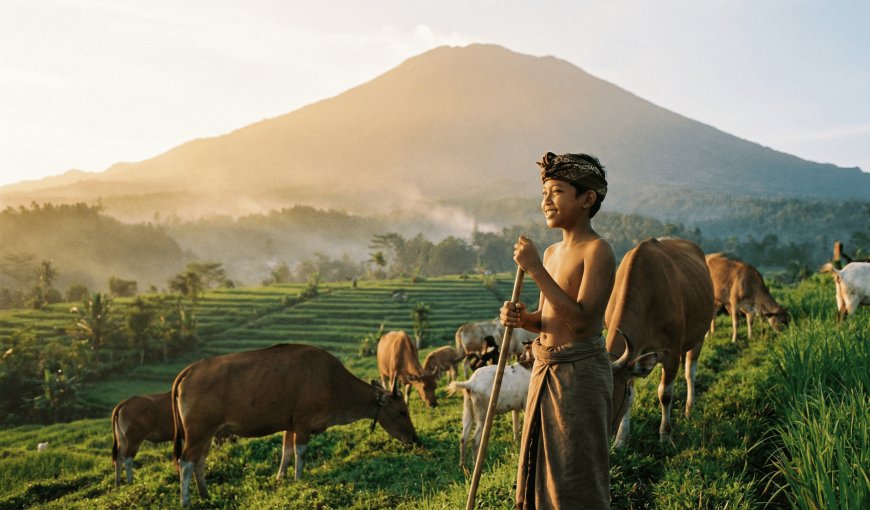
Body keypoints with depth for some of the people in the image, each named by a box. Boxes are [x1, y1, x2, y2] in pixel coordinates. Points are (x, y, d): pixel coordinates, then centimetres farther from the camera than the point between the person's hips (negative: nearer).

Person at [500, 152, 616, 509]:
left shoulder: (597, 251, -13)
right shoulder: (552, 252, 11)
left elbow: (580, 319, -23)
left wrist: (536, 270, -23)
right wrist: (522, 318, -4)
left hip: (581, 372, -8)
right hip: (545, 371, 8)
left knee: (576, 474, 0)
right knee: (541, 468, 16)